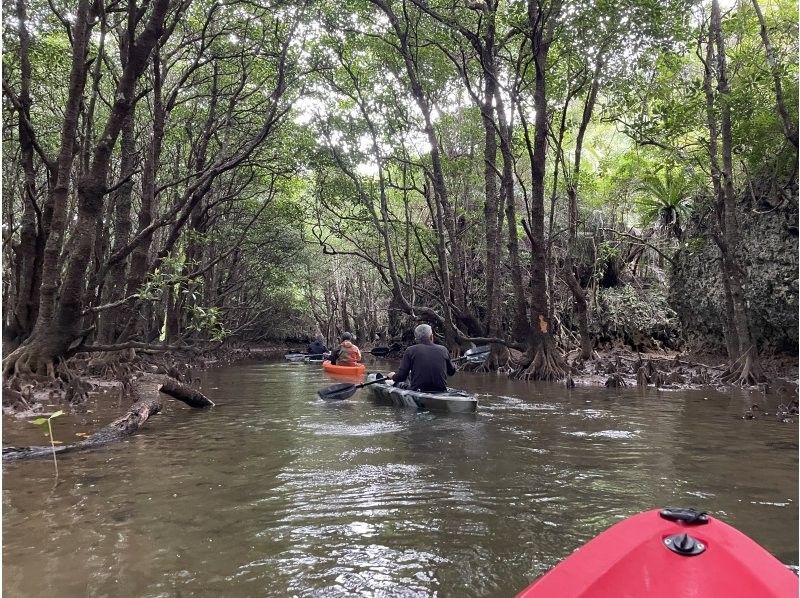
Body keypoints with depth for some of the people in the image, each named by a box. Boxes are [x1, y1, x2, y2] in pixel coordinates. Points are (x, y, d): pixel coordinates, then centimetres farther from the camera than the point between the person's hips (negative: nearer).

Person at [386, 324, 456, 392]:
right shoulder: (443, 350, 2)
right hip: (441, 392, 2)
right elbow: (451, 372, 16)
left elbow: (401, 376, -5)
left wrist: (393, 376, 18)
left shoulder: (410, 351, -4)